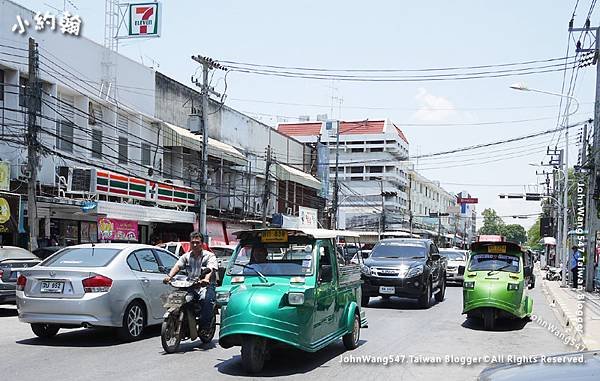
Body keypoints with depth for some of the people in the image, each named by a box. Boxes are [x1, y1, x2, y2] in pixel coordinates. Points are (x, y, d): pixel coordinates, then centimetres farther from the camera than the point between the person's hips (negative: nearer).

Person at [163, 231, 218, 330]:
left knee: (208, 299, -34)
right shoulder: (186, 256, 19)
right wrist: (169, 276, -21)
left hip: (206, 285, -4)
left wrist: (206, 279, -37)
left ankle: (204, 326, -25)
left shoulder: (209, 256, 6)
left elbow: (210, 269, -14)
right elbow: (177, 266, 1)